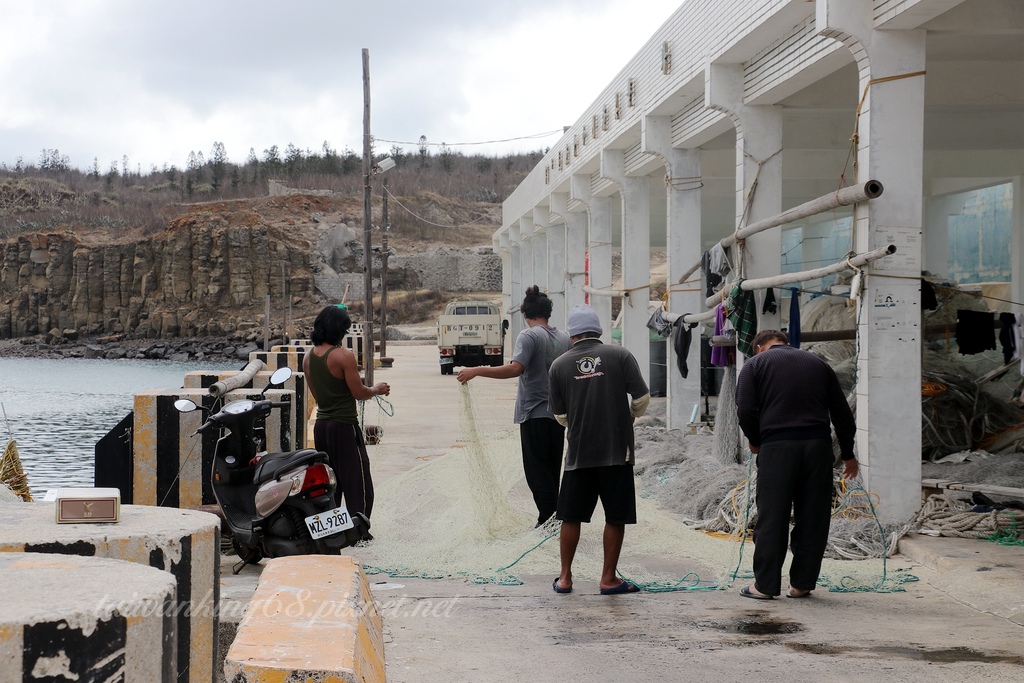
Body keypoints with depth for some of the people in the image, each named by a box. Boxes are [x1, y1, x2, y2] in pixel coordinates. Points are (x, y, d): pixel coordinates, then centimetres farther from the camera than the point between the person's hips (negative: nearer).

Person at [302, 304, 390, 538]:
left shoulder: (308, 358, 6)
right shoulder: (343, 356, -17)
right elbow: (359, 392, -14)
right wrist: (377, 389, 5)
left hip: (321, 424, 7)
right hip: (344, 425, -7)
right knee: (357, 478, 2)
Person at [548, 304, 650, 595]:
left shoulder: (560, 365, 1)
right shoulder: (620, 356, -3)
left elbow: (560, 415, 7)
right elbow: (642, 398, -5)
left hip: (578, 451, 2)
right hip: (617, 450, -2)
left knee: (571, 516, 11)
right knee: (616, 517, 7)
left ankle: (565, 577, 16)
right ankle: (609, 578, 10)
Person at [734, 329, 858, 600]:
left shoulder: (755, 364, 10)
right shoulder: (818, 364, 20)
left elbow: (746, 409, -3)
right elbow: (842, 412, 19)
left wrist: (754, 440, 14)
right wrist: (848, 454, 26)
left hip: (777, 446, -3)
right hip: (818, 445, 3)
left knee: (771, 518, 2)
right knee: (813, 517, 9)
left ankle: (765, 585, 5)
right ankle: (802, 584, 13)